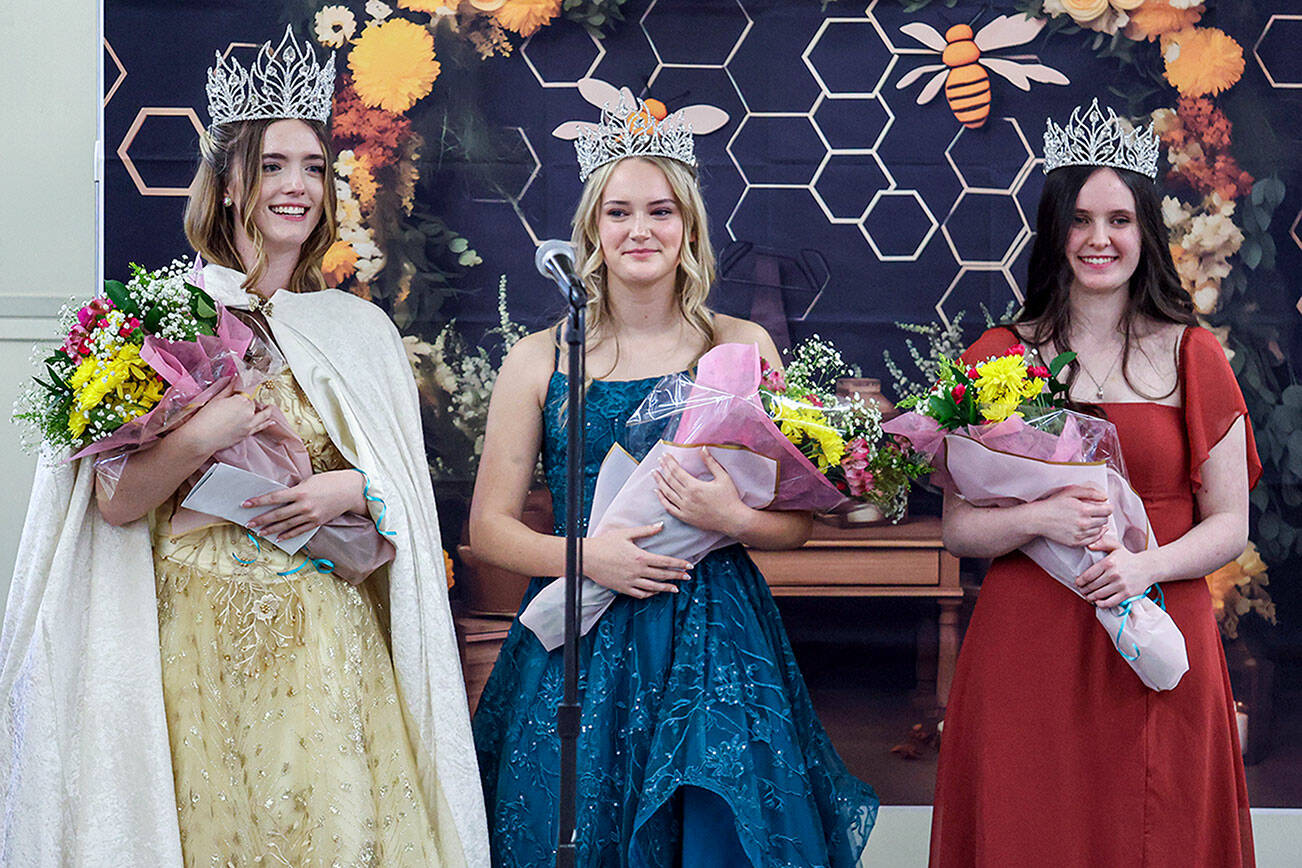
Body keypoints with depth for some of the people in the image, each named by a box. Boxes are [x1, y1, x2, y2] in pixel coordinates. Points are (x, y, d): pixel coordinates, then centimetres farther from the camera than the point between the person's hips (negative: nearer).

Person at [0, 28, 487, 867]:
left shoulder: (362, 328, 9)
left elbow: (406, 492, 11)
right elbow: (115, 501, -4)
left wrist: (351, 490, -9)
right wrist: (199, 440, -19)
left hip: (328, 637, 2)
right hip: (199, 635, -2)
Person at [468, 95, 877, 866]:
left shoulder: (744, 348, 5)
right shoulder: (541, 361, 4)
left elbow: (799, 522, 7)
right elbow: (489, 526, 4)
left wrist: (734, 519, -14)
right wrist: (584, 555, -13)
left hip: (716, 650, 0)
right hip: (580, 653, 0)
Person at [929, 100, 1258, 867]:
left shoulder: (1191, 354, 3)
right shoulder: (999, 356, 3)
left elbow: (1230, 525, 2)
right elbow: (959, 528, 2)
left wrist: (1146, 564, -16)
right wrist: (1038, 520, -17)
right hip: (1025, 651, 0)